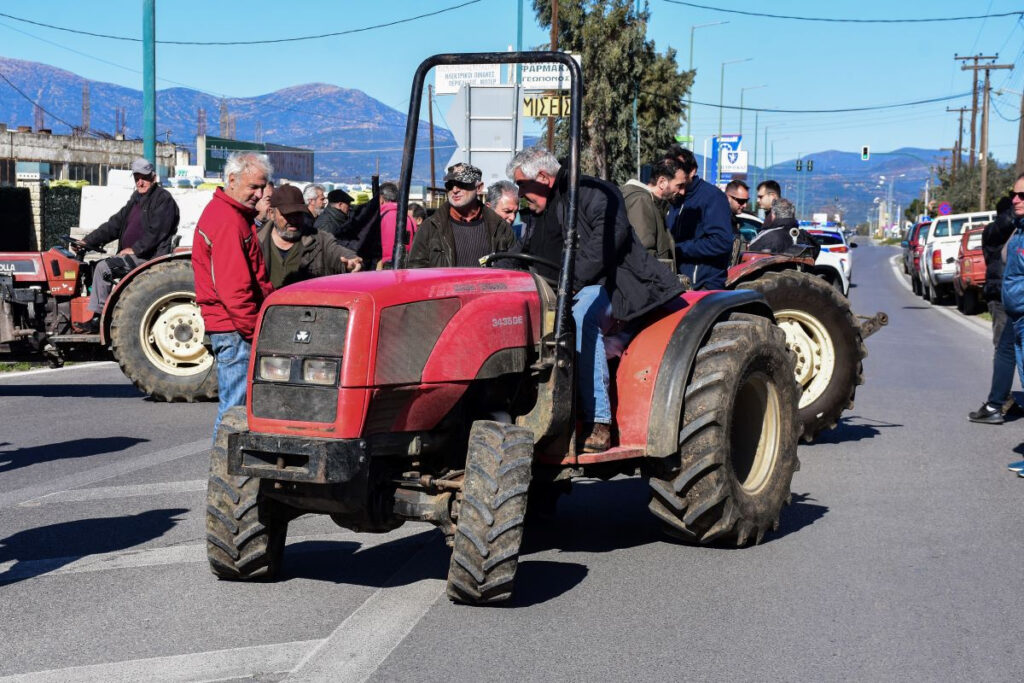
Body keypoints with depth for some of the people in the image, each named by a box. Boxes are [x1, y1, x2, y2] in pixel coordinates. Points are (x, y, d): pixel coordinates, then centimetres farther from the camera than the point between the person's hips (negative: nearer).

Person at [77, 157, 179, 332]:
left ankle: (98, 319, -17)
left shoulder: (163, 199, -8)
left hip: (149, 257, -10)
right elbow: (115, 224, 17)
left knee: (104, 267, -21)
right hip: (132, 257, 10)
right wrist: (88, 241, 9)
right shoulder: (136, 199, 19)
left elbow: (156, 232, -17)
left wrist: (135, 249, -19)